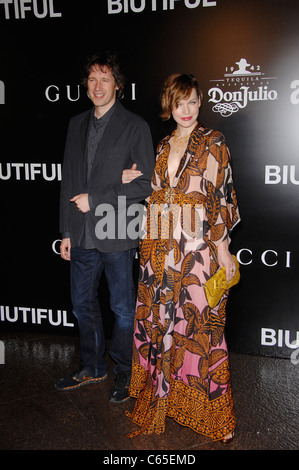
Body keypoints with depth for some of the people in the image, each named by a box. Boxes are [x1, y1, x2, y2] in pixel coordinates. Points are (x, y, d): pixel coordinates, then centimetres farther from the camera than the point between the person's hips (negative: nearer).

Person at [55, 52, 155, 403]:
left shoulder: (135, 126, -5)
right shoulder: (77, 124, 11)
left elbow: (145, 184, -10)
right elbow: (68, 181, 12)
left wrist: (95, 200, -13)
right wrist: (66, 232, 9)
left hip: (116, 236, -5)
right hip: (82, 236, 6)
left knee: (123, 309, 8)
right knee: (82, 304, 17)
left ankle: (124, 373, 28)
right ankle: (92, 367, 37)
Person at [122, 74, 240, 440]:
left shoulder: (214, 144, -2)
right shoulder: (162, 146, 15)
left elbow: (222, 198, -7)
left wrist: (223, 250, -12)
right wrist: (130, 180, 5)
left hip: (199, 250, -5)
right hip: (160, 249, 5)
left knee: (199, 324, 0)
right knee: (158, 320, 11)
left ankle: (210, 411, 18)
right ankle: (159, 399, 30)